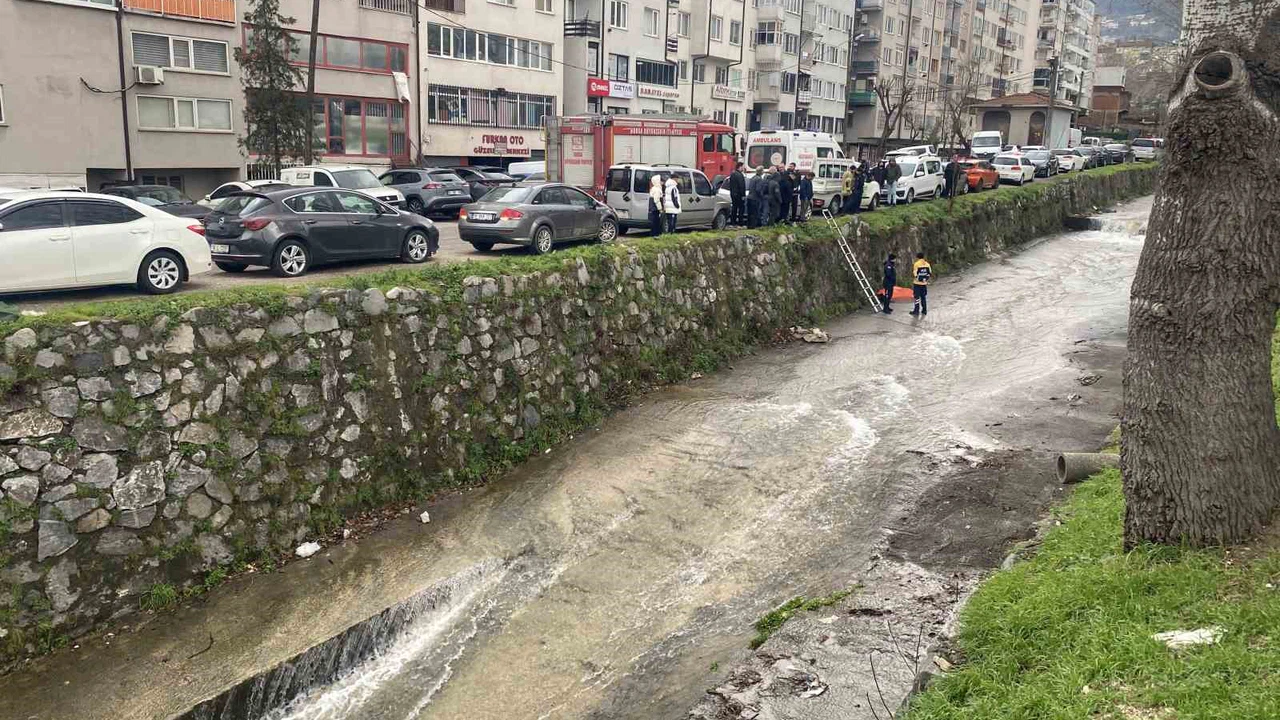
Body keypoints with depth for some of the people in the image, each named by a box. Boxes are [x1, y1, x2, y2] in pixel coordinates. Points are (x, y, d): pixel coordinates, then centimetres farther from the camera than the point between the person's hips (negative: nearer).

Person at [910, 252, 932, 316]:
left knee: (917, 297, 1)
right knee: (924, 297, 14)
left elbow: (915, 274, -16)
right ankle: (924, 310, 19)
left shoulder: (916, 264, -12)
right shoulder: (927, 264, 4)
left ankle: (916, 310, 2)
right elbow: (930, 274, 6)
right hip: (924, 283, 5)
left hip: (917, 283, -5)